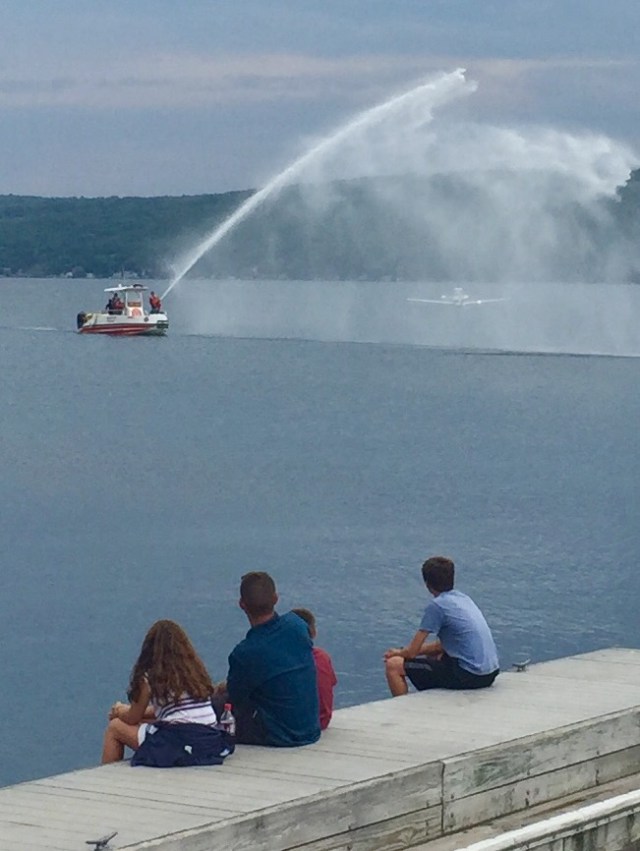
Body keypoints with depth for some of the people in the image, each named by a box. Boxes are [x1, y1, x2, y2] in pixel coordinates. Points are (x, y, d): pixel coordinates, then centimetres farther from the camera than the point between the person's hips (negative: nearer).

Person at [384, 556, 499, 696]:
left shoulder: (437, 605, -10)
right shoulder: (463, 598, 15)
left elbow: (412, 652, -6)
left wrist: (398, 653, 16)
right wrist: (404, 652, 21)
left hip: (469, 676, -9)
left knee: (393, 666, -5)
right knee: (435, 654, 38)